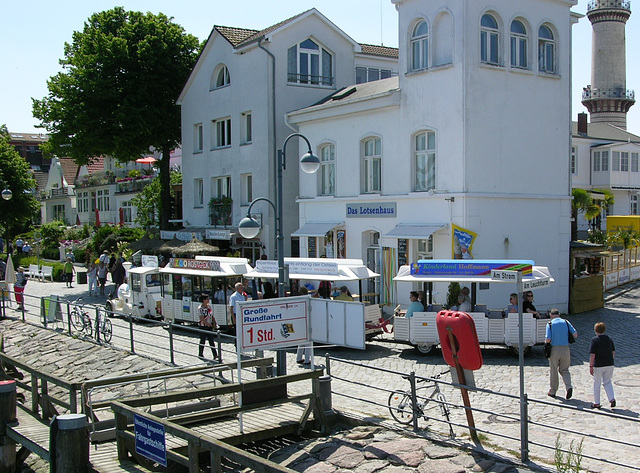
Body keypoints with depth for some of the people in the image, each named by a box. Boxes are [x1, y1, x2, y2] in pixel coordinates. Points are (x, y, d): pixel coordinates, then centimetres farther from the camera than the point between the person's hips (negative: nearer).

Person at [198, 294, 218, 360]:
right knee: (202, 341, 5)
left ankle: (215, 355, 3)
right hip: (203, 326, -6)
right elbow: (202, 318, -19)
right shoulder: (200, 308, -14)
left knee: (211, 341, 4)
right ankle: (200, 354, 20)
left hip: (209, 326, 6)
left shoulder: (209, 306, 7)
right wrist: (208, 324, -24)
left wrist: (214, 324, 7)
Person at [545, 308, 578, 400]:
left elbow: (548, 339, -13)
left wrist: (546, 341, 9)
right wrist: (566, 337, 15)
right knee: (564, 370, 14)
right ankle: (569, 386, -9)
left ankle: (552, 391, 20)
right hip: (565, 349, 2)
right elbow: (575, 334, -2)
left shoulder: (550, 324, -5)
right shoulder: (566, 322, 3)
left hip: (554, 349, -2)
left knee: (553, 370, 11)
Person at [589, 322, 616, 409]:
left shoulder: (594, 340, -11)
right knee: (607, 382, 17)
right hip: (609, 364, 4)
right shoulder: (609, 339, 4)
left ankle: (596, 403, 16)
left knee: (596, 384, 9)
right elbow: (613, 352, 9)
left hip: (598, 365, -4)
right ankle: (612, 399, -2)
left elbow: (592, 355, -15)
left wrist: (590, 366, -10)